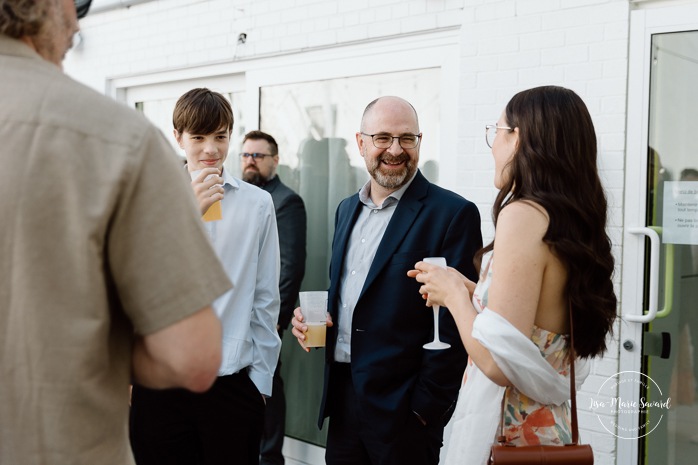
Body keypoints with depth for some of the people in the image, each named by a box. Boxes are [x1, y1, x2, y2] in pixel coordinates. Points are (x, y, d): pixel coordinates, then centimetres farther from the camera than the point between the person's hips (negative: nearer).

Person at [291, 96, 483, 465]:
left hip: (402, 408, -6)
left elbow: (454, 324, -14)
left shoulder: (453, 214, -11)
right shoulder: (347, 209, 11)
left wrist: (426, 408, -14)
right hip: (341, 397, 6)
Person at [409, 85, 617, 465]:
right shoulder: (574, 220, 6)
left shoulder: (524, 214, -20)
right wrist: (468, 290, 13)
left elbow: (499, 361, -25)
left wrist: (453, 294, -10)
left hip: (506, 433, -8)